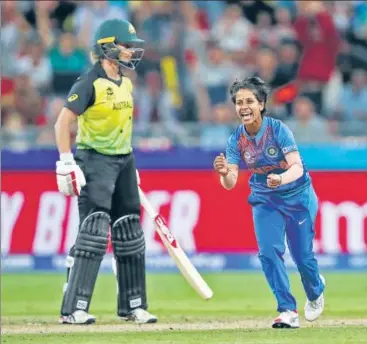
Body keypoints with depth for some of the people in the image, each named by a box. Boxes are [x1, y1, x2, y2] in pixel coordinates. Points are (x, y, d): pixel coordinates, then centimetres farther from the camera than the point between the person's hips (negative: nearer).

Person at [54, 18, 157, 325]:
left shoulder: (126, 83, 11)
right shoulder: (90, 83, -14)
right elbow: (63, 122, -16)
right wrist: (67, 163, -21)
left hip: (123, 161, 8)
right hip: (95, 161, -8)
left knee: (130, 234, 11)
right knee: (94, 231, -15)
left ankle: (133, 306, 20)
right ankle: (73, 309, -15)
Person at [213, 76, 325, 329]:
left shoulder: (278, 130, -23)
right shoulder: (236, 140, -12)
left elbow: (297, 167, -28)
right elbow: (230, 183, -16)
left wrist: (281, 179, -49)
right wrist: (224, 173, -39)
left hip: (297, 197, -3)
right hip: (265, 201, 3)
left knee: (302, 256, 2)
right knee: (268, 252, -14)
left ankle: (316, 290, 36)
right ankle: (288, 310, -6)